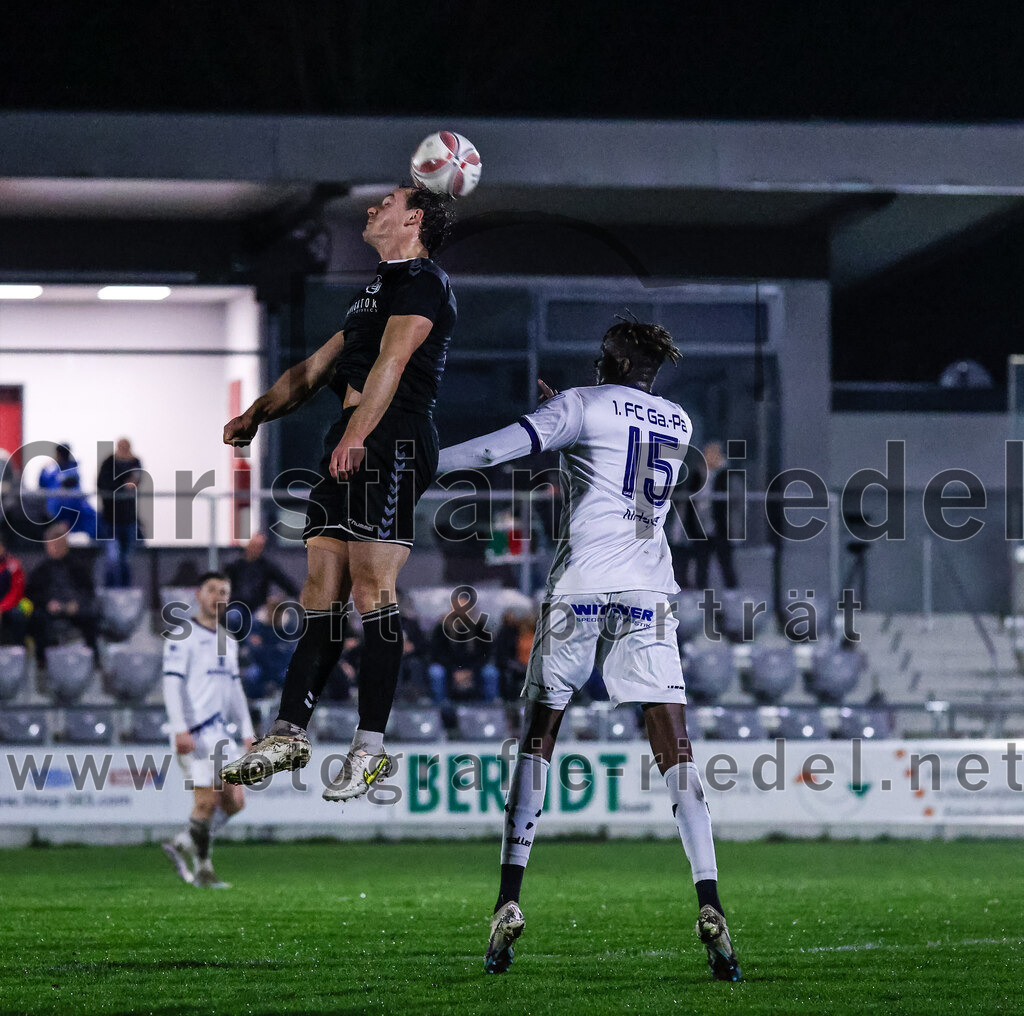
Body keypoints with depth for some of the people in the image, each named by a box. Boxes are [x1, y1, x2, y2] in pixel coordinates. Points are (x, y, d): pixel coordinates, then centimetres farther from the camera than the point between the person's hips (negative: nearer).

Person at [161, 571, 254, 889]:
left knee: (234, 803, 4)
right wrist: (180, 729, -22)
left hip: (220, 732, 8)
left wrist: (247, 731, 17)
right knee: (206, 803, -11)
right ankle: (203, 870, 1)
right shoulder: (182, 637, -6)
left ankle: (181, 844, 17)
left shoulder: (228, 642, 19)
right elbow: (172, 684, -13)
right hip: (194, 732, -8)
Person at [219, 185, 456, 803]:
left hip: (393, 441, -10)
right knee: (322, 589, 3)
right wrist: (258, 413, 24)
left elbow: (393, 360, -18)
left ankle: (372, 746, -15)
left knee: (372, 586, -14)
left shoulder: (422, 280, -2)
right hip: (352, 444, 10)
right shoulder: (381, 289, 29)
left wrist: (357, 433, -30)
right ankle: (289, 734, 0)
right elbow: (316, 369, 33)